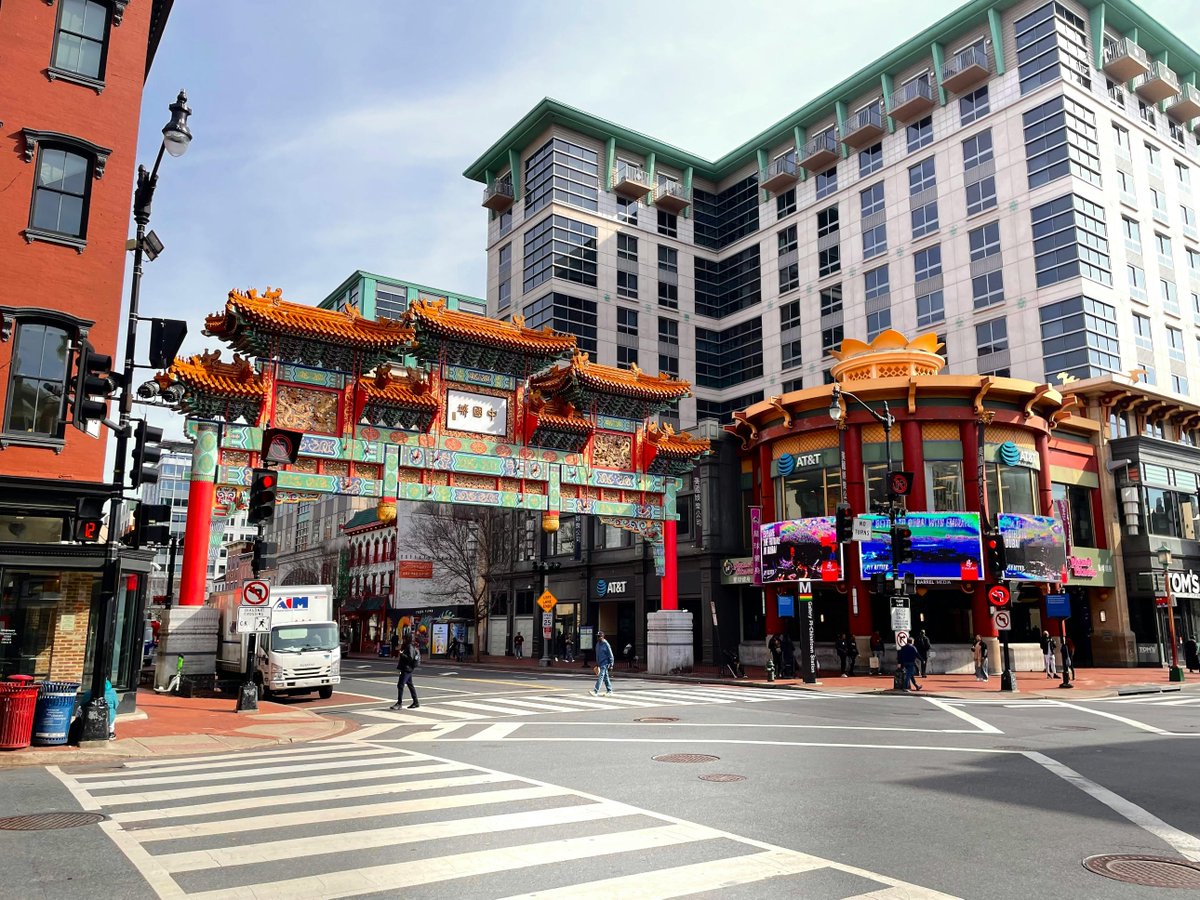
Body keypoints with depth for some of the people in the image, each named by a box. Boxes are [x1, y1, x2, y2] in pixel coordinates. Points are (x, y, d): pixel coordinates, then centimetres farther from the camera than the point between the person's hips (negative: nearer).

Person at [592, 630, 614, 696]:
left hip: (604, 664, -8)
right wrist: (597, 664, 21)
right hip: (600, 664, 8)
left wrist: (611, 664, -12)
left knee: (600, 677, -13)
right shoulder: (598, 644, 10)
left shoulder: (606, 644, -13)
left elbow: (610, 655, -11)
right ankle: (609, 691, 20)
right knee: (605, 678, 13)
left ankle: (596, 691, -17)